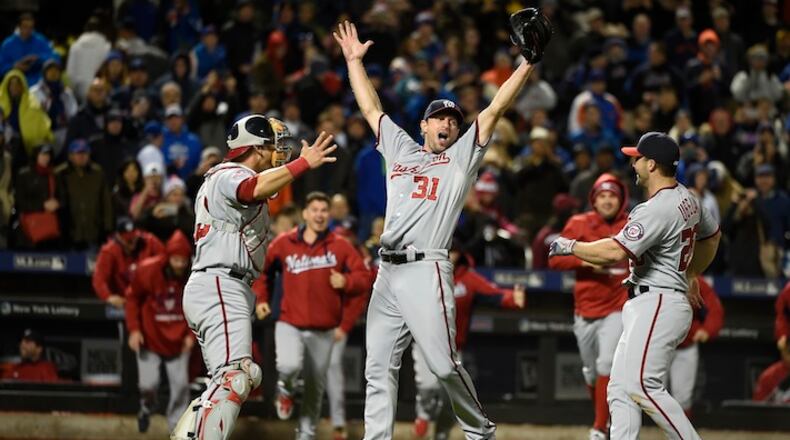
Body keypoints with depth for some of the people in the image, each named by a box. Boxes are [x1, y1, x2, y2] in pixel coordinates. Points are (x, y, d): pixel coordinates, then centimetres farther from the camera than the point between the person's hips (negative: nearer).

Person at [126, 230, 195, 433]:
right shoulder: (147, 270, -21)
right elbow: (132, 298, -6)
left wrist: (192, 334, -7)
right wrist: (134, 329, -11)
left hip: (178, 340, 2)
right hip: (150, 337, -2)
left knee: (180, 384, 0)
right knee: (149, 383, -4)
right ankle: (146, 409, 30)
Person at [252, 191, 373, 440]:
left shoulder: (340, 246, -1)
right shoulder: (284, 244, 0)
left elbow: (364, 277, 2)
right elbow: (263, 270, 17)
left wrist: (346, 282, -18)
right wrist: (261, 299, 9)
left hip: (323, 330, 1)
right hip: (290, 324, -1)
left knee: (315, 386, 9)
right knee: (290, 365, -28)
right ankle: (285, 391, 8)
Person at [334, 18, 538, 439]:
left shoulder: (461, 157, 12)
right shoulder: (400, 149, 23)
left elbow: (494, 110, 6)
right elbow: (371, 108, 30)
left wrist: (527, 63, 0)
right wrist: (354, 60, 30)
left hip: (426, 271, -5)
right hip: (387, 273, 5)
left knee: (443, 363, -11)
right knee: (378, 368, 0)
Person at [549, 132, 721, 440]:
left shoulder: (657, 209, -19)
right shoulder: (687, 199, 13)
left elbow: (616, 252, -28)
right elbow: (711, 237, 30)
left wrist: (571, 247, -14)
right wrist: (691, 275, 42)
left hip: (657, 306, -11)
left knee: (642, 385, -19)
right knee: (619, 389, 6)